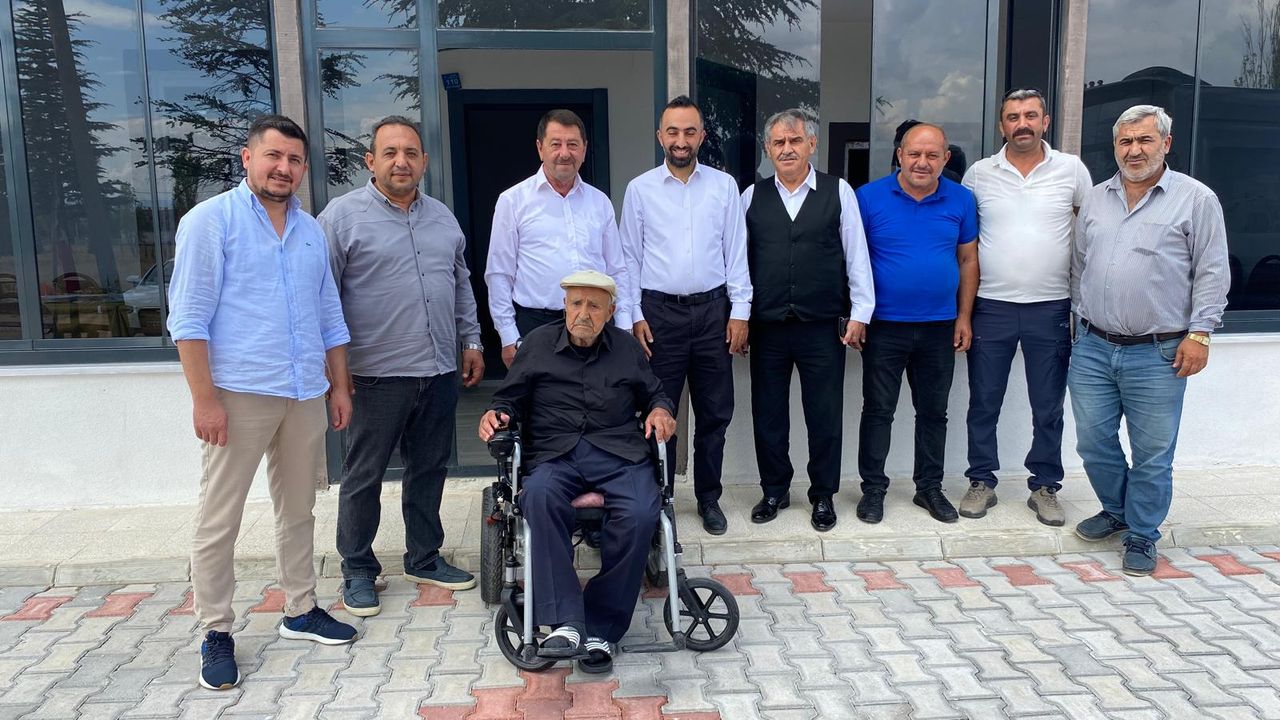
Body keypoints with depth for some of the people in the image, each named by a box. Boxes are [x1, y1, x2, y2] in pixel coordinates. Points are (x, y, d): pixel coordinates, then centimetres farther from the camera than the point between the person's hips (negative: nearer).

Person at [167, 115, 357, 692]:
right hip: (238, 394, -5)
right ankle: (216, 634, 15)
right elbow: (189, 318, -9)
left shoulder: (311, 231, 13)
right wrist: (204, 398, -15)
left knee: (298, 510, 15)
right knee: (219, 520, 2)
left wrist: (340, 387, 14)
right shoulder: (211, 221, -4)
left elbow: (330, 317, 18)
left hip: (305, 394, 6)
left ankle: (301, 611, 28)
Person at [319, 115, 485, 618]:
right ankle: (358, 571, 21)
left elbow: (462, 284, 20)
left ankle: (424, 559, 30)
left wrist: (471, 340, 16)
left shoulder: (442, 217, 13)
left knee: (429, 470, 15)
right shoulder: (343, 216, -5)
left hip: (439, 371, 5)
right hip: (377, 374, -5)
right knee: (363, 476, 6)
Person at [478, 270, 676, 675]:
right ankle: (565, 622, -38)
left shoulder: (626, 347, 20)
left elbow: (654, 393, 28)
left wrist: (660, 410, 6)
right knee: (540, 496, -37)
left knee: (640, 514, -32)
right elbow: (511, 398, 20)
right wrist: (495, 414, -2)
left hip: (620, 453, 1)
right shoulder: (538, 343, 17)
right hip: (555, 455, 0)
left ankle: (601, 629, -20)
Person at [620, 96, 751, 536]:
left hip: (713, 309, 1)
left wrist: (740, 311, -1)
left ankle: (708, 498, 24)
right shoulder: (640, 189, 2)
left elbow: (736, 252, 4)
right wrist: (633, 315, -3)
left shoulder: (724, 186, 4)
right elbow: (630, 258, 4)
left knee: (714, 413, 9)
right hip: (659, 310, -1)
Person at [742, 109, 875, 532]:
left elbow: (856, 255, 2)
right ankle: (774, 491, 28)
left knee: (825, 415, 6)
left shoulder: (839, 192, 2)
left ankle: (823, 496, 23)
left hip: (823, 326, -2)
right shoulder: (752, 196, 6)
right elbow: (739, 258, 7)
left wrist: (859, 313, -1)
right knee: (767, 413, 11)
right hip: (766, 326, 2)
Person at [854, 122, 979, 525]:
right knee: (878, 411, 6)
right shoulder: (869, 197, -6)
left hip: (940, 327, 3)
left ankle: (929, 487, 27)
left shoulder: (961, 200, 3)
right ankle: (873, 489, 19)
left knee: (933, 412, 13)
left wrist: (964, 317, 5)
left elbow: (968, 260, 9)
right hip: (884, 326, -2)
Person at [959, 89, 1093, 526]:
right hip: (991, 307, 0)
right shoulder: (979, 174, 2)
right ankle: (982, 482, 22)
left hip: (1051, 309, 0)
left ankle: (1045, 487, 23)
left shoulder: (1071, 170, 2)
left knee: (1049, 408, 9)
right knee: (983, 403, 8)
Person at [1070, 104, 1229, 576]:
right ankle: (1117, 511, 34)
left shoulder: (1196, 199, -1)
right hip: (1092, 348, 4)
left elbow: (1212, 273, -4)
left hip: (1157, 355, -4)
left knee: (1152, 455, 4)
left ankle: (1142, 537, 20)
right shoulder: (1095, 199, 12)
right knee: (1093, 442, 11)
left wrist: (1199, 333, -10)